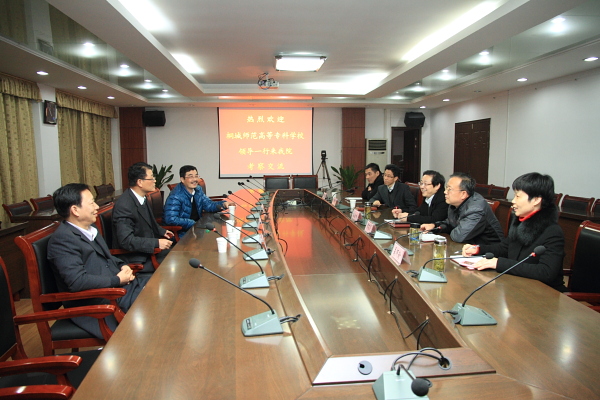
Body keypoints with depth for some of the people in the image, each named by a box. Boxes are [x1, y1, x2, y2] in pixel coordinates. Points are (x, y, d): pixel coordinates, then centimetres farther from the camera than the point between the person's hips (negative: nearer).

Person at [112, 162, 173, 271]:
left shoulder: (142, 198, 6)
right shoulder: (124, 206, -22)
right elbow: (126, 240, -27)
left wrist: (162, 231, 13)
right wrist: (157, 243, -29)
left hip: (148, 249, 9)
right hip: (135, 259, -9)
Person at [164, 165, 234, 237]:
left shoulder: (198, 189, 7)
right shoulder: (176, 196, -20)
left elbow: (208, 204, 9)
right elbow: (171, 219, -27)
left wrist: (223, 204, -11)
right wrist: (194, 223, -27)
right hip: (182, 233, -8)